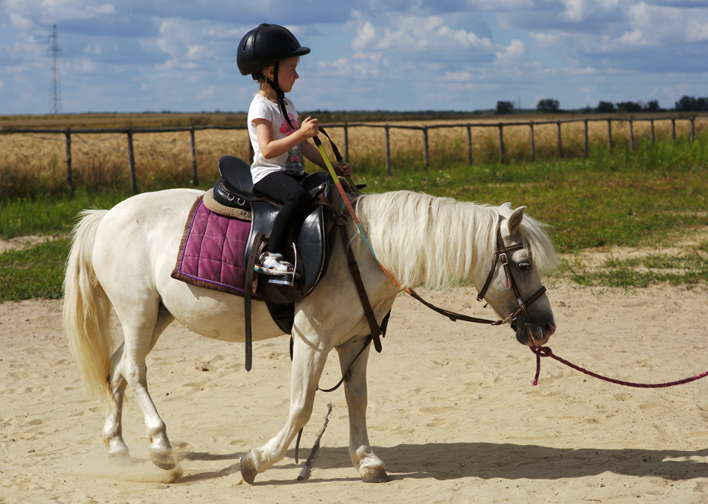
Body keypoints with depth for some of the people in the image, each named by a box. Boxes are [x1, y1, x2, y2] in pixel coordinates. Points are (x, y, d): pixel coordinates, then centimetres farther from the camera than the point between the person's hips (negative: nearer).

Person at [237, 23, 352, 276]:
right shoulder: (262, 107, -10)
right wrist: (301, 133, -25)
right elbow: (267, 150, -21)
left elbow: (303, 145, 21)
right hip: (267, 173, -9)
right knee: (299, 196, -37)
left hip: (293, 172, 9)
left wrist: (333, 168, 13)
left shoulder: (287, 105, 18)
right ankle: (271, 255, -33)